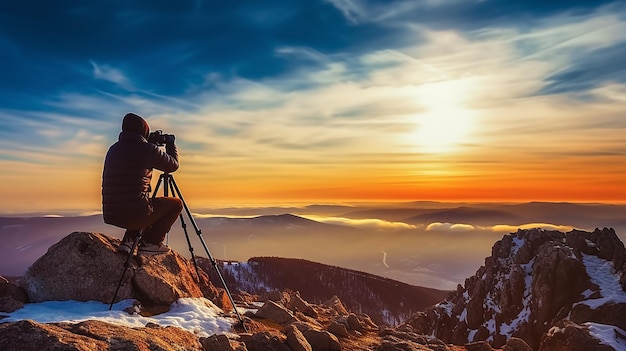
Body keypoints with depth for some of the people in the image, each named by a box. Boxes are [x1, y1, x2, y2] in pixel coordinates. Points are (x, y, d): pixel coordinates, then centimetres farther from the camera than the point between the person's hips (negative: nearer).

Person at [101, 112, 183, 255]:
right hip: (134, 213, -7)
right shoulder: (148, 149, -7)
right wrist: (171, 144, 25)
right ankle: (150, 243, 5)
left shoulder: (113, 149, 12)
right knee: (176, 204, 13)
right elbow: (173, 165, 6)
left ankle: (128, 241, 20)